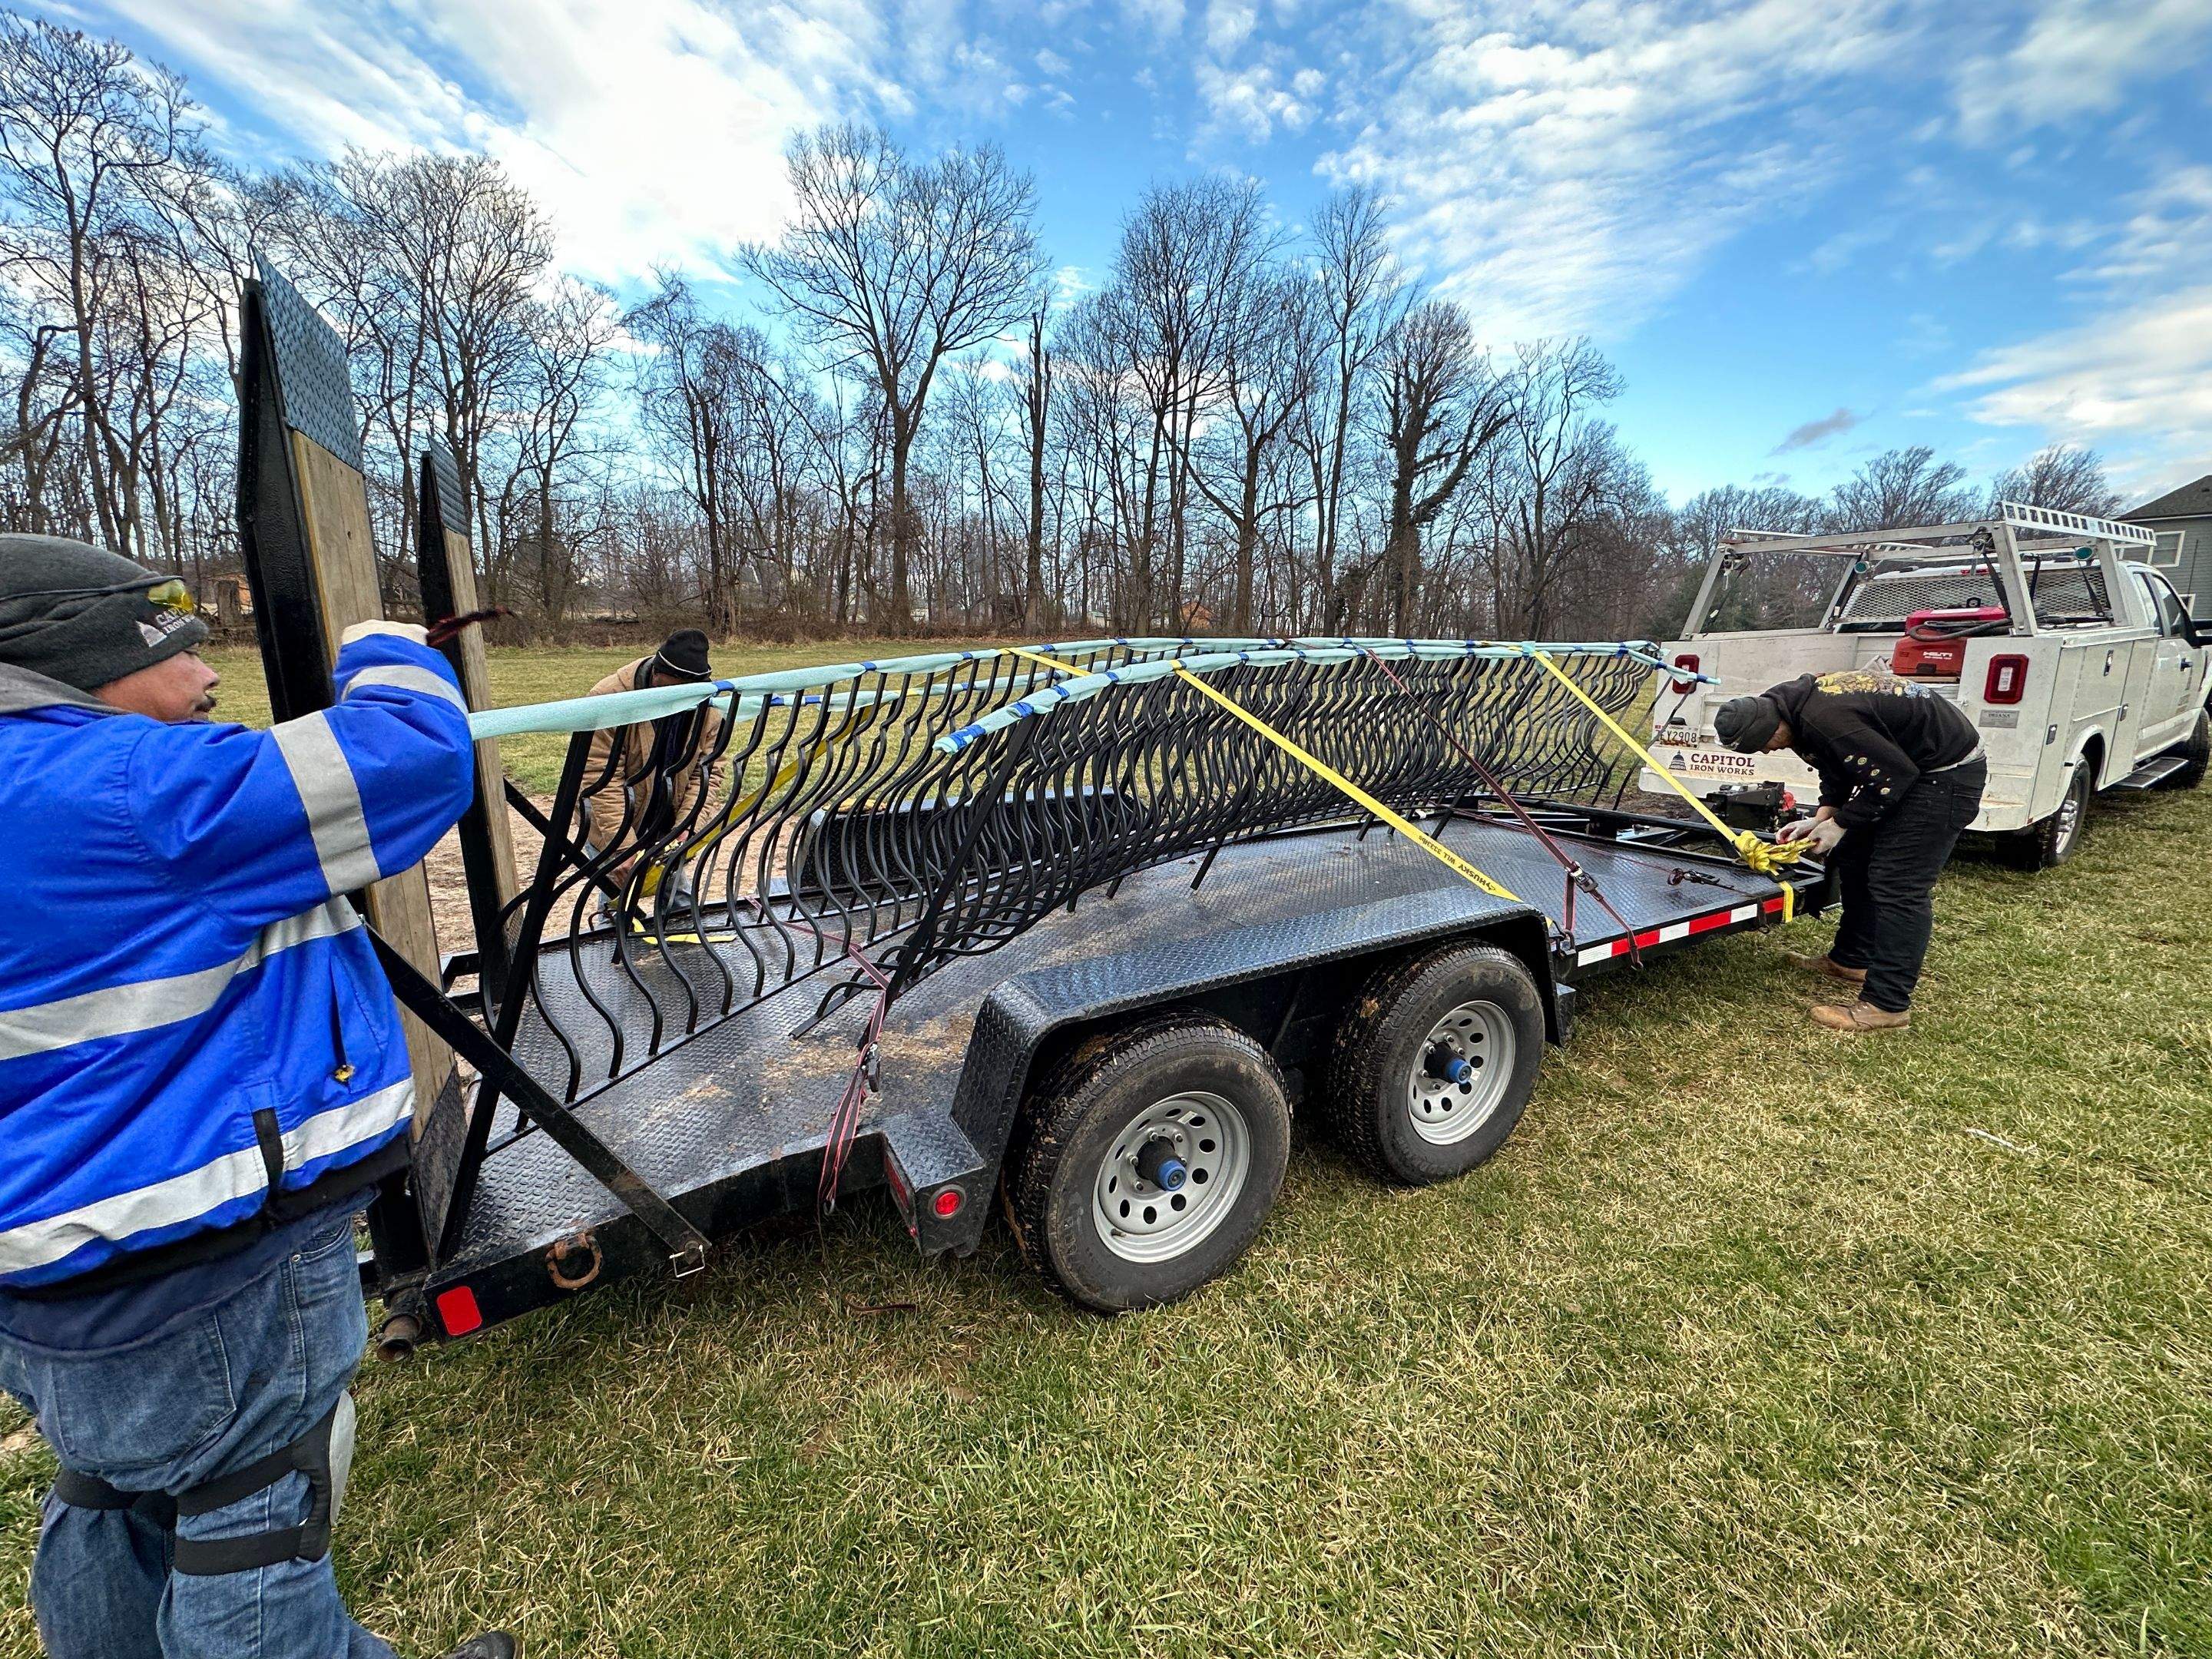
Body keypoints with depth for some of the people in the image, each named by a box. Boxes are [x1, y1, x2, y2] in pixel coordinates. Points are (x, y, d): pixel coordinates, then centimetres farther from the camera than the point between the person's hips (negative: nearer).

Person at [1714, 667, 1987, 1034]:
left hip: (1947, 773, -11)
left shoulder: (1826, 720, -32)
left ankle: (1887, 1005, -7)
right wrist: (1821, 817, 2)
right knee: (1855, 859, 16)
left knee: (1897, 886, -12)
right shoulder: (1799, 702, -1)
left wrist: (1840, 824, -14)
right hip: (1910, 764, 11)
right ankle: (1850, 961, 29)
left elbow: (1894, 774, -25)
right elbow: (1838, 766, 11)